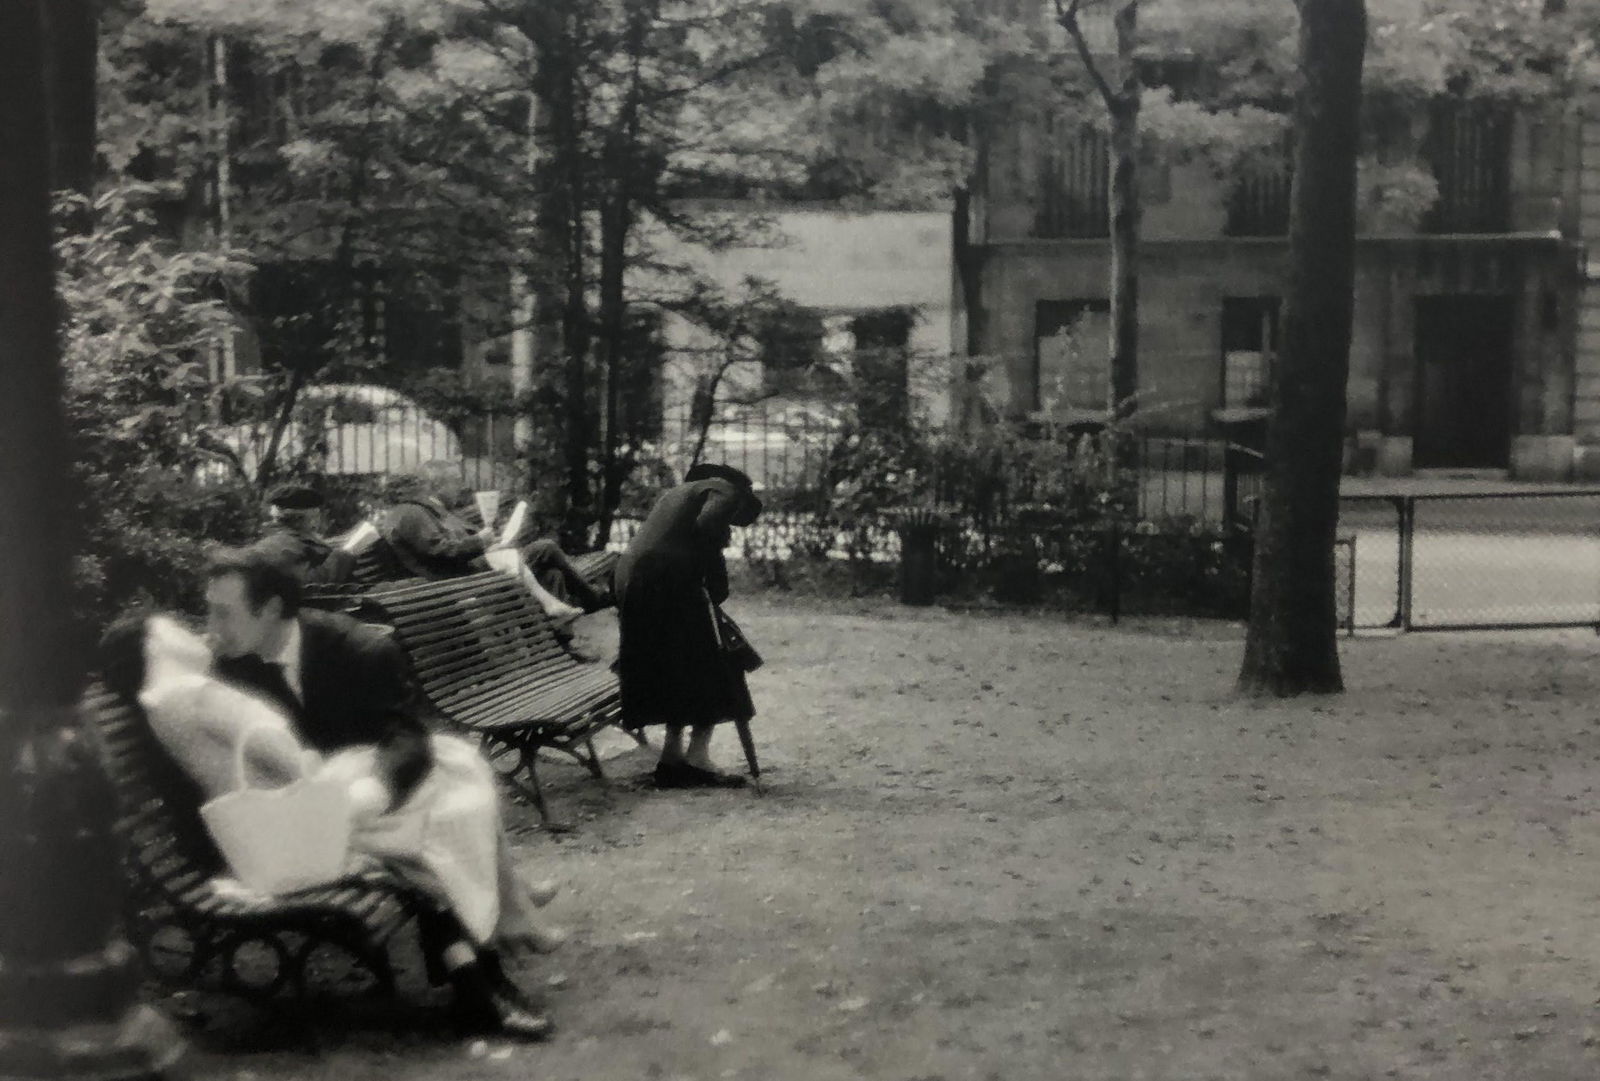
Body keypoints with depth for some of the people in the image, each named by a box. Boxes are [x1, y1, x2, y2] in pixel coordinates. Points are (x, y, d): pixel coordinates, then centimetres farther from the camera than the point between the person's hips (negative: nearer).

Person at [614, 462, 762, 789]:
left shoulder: (676, 492, 31)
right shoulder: (726, 492, 6)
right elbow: (706, 529, -14)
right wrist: (717, 587, -8)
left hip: (630, 575, 8)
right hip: (671, 580, -8)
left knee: (672, 671, 17)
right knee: (712, 672, 1)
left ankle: (672, 755, 15)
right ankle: (697, 756, -6)